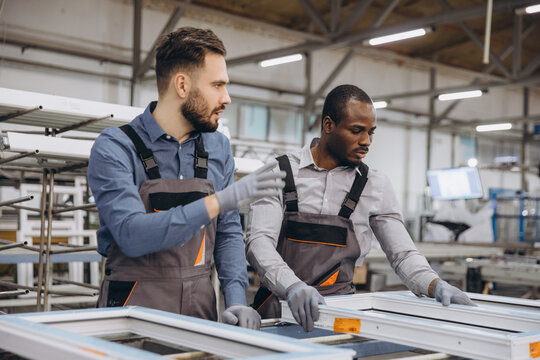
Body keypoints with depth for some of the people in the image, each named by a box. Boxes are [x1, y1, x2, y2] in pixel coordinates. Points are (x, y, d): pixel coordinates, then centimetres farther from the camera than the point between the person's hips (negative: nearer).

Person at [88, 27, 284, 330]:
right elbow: (133, 235, -21)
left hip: (201, 310, 4)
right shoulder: (114, 148, -8)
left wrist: (236, 300, -2)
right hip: (135, 309, -4)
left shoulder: (219, 148, 9)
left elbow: (228, 233, 12)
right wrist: (220, 201, -23)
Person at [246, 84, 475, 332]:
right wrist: (293, 287, -28)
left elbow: (402, 254, 11)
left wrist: (435, 285, -10)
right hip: (280, 307, -1)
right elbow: (259, 240, -9)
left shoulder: (376, 186, 10)